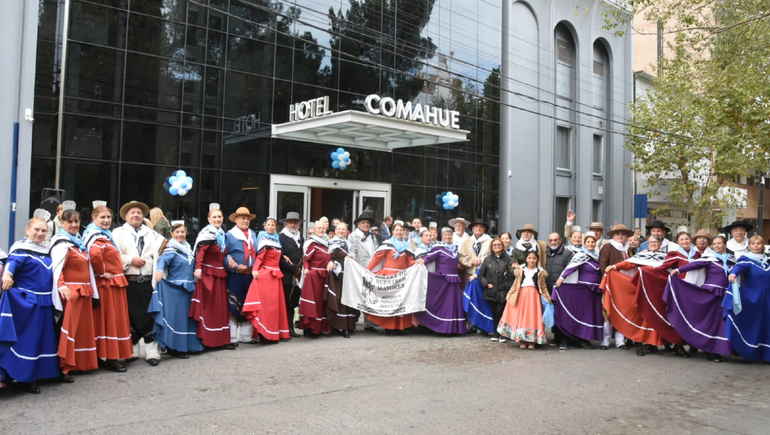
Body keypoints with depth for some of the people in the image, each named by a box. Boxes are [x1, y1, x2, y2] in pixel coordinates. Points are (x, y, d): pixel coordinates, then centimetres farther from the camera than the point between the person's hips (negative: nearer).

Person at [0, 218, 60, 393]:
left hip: (43, 301, 7)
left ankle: (33, 374, 23)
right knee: (25, 339, -7)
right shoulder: (22, 249, -9)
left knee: (42, 338, 11)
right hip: (25, 301, -7)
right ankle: (24, 377, 1)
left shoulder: (47, 251, 13)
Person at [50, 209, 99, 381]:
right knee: (69, 328, -9)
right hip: (70, 291, -9)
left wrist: (91, 289, 23)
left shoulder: (80, 242, 17)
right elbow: (57, 268, -22)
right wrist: (61, 286, -36)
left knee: (83, 327, 14)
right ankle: (63, 368, -5)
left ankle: (81, 363, 24)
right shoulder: (62, 243, -9)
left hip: (84, 290, 9)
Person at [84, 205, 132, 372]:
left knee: (116, 319, 15)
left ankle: (113, 355, 24)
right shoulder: (96, 236, -16)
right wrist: (102, 273, -24)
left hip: (115, 283, 10)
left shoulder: (106, 235, 15)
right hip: (106, 284, -10)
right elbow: (94, 254, -37)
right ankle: (110, 358, 4)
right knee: (109, 320, -3)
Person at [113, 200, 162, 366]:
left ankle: (152, 352, 4)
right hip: (128, 281, -2)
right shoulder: (118, 232, 8)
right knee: (130, 315, 3)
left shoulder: (151, 234, 18)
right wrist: (131, 260, -13)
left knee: (149, 315, 0)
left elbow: (158, 254, 7)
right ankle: (130, 351, 17)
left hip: (148, 281, 2)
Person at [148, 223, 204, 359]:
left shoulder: (188, 248, 14)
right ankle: (175, 348, 0)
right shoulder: (171, 249, -9)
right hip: (174, 289, -8)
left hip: (188, 288, 8)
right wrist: (160, 270, -46)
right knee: (176, 317, -6)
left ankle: (186, 345, 20)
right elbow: (163, 260, -29)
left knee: (187, 316, 11)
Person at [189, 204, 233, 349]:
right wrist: (198, 268, -31)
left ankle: (222, 338, 18)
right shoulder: (207, 233, -11)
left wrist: (228, 261, 10)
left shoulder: (222, 234, 15)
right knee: (209, 307, -2)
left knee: (221, 306, 11)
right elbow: (200, 252, -22)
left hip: (220, 274, 8)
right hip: (208, 274, -8)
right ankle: (209, 339, 5)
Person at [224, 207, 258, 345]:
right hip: (235, 276, -5)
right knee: (233, 306, -4)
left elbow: (257, 254, 20)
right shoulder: (229, 235, -2)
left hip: (251, 275, 6)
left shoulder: (253, 235, 16)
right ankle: (232, 338, 3)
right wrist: (236, 267, -18)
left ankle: (246, 336, 19)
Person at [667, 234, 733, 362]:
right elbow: (695, 264, -15)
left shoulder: (731, 260, 11)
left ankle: (716, 350, 14)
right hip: (710, 293, -4)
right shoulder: (709, 257, -3)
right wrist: (678, 270, -28)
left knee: (721, 322, 6)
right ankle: (709, 351, 6)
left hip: (724, 295, 4)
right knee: (710, 321, -2)